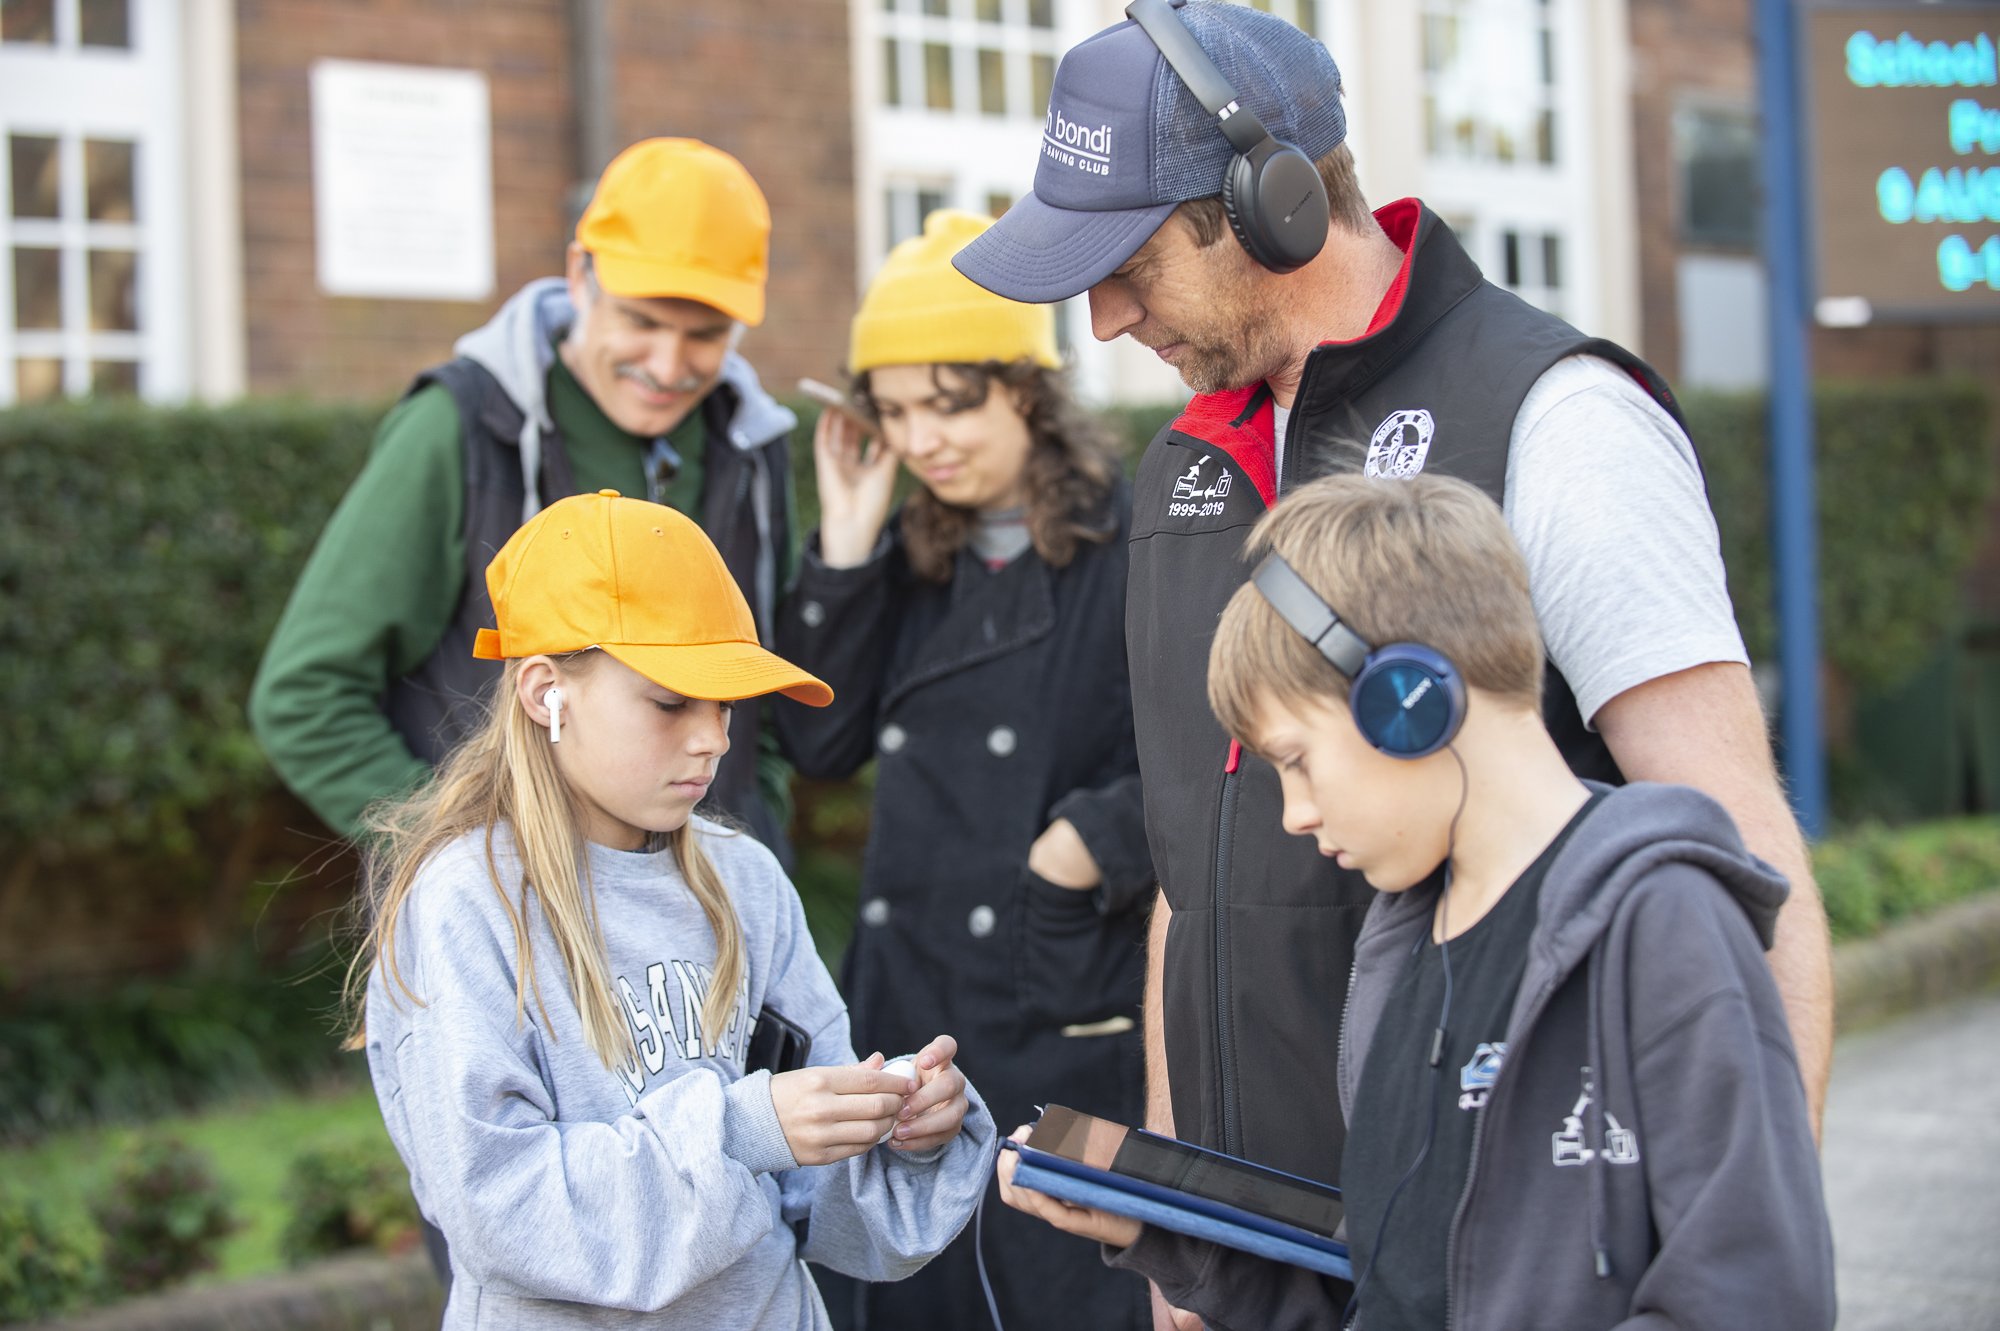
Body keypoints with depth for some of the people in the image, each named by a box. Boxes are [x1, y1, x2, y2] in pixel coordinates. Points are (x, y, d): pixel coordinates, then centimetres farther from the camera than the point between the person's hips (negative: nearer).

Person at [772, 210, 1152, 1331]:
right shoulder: (912, 554, 12)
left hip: (1075, 1018, -6)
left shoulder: (1135, 540, -8)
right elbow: (820, 742, 7)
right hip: (912, 1006, 6)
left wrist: (1097, 839, -17)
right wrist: (847, 546, 2)